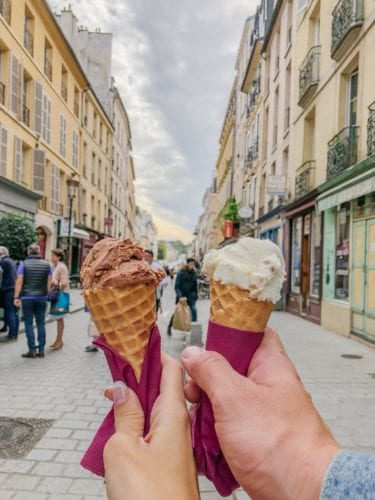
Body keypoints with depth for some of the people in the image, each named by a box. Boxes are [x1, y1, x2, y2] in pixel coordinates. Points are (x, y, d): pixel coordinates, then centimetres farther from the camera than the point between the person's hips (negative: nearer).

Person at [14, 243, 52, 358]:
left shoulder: (24, 264, -3)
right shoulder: (46, 264, 4)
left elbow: (19, 282, -8)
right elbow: (49, 282, 3)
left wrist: (16, 297, -6)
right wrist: (48, 295, 10)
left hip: (27, 298, -2)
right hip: (42, 297, 3)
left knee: (28, 324, 3)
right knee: (41, 323, 8)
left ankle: (32, 350, 2)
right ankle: (41, 350, 9)